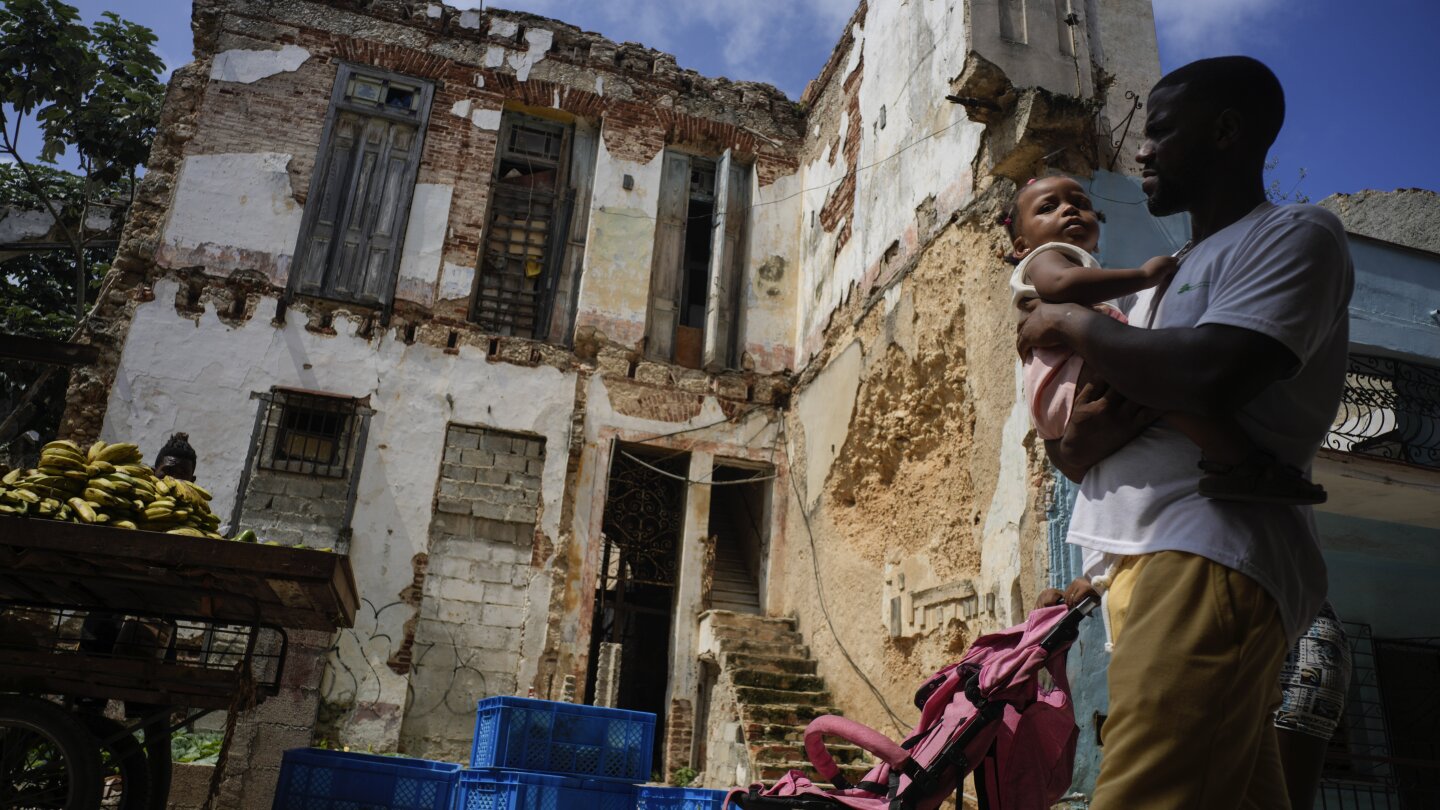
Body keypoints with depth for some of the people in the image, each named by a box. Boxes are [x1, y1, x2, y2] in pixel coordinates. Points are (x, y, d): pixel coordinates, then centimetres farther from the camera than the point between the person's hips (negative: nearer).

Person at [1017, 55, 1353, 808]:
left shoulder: (1294, 233, 2)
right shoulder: (1171, 279, 27)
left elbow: (1208, 374, -20)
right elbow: (1070, 449, 20)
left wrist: (1073, 323, -4)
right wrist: (1077, 441, -4)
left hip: (1210, 556, -9)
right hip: (1144, 562, 9)